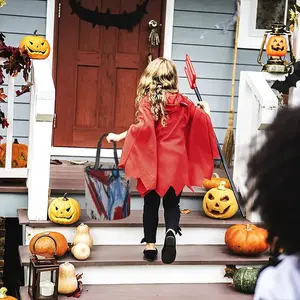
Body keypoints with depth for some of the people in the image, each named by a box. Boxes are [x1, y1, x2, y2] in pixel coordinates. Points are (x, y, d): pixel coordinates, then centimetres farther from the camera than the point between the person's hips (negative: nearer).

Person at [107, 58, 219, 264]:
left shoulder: (147, 101, -8)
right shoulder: (182, 102, 3)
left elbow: (144, 126, -22)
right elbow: (203, 119, 10)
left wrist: (119, 137, -15)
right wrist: (203, 110, 32)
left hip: (153, 161, -2)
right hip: (176, 161, 2)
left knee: (151, 203, 11)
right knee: (172, 202, 10)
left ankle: (150, 245, 15)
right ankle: (171, 232, -17)